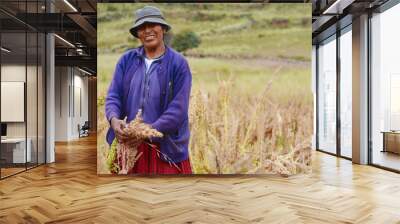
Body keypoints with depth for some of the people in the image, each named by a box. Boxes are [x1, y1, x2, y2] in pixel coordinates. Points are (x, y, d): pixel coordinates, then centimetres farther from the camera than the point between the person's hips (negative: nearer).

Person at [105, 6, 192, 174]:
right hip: (128, 143, 3)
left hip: (166, 146, -3)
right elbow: (113, 95, 1)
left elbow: (178, 108, -12)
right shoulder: (127, 60, 5)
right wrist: (114, 119, -20)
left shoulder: (178, 63, -6)